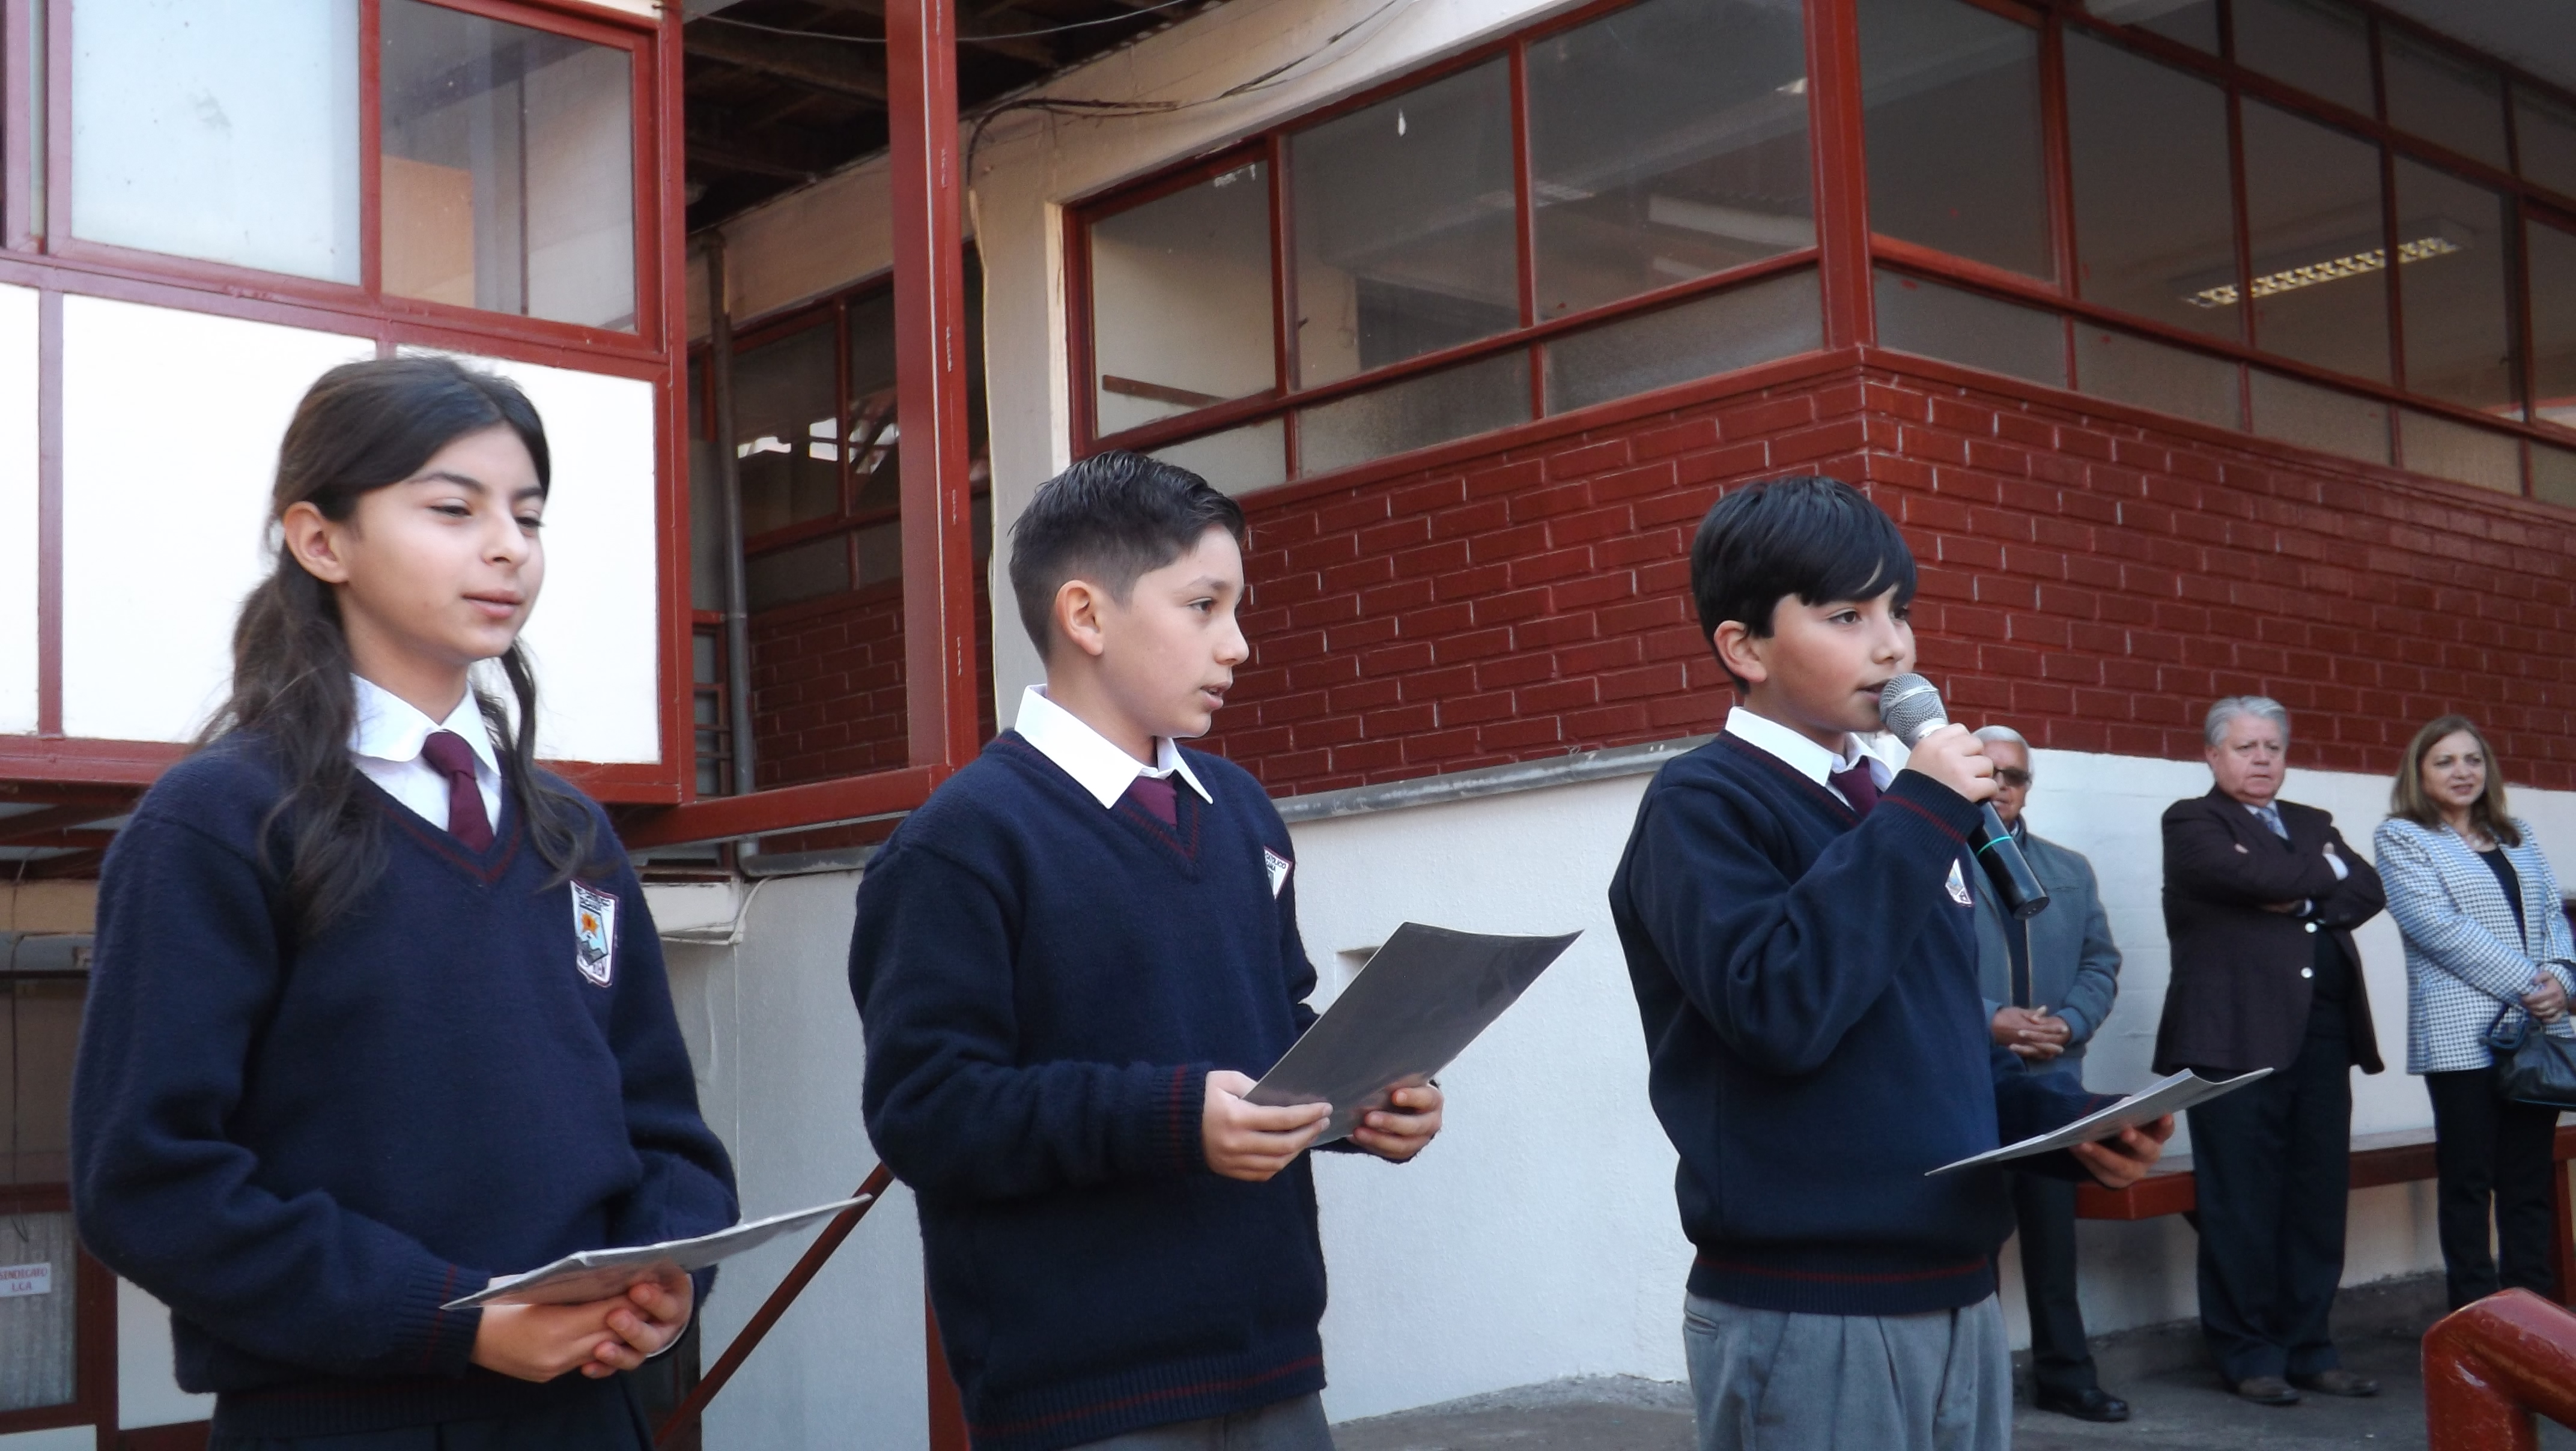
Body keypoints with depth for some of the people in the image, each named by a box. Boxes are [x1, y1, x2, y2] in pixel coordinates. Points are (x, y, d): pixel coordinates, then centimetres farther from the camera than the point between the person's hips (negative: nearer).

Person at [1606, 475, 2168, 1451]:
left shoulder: (1904, 799, 12)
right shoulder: (1703, 805, -10)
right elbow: (1779, 1011, -25)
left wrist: (2069, 1123, 2)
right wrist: (1918, 817, -20)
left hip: (1957, 1294, 7)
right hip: (1805, 1317, -7)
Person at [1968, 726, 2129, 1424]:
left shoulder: (2071, 870, 15)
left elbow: (2101, 963, 10)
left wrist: (2069, 1024, -7)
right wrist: (1989, 1020, -20)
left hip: (2052, 1079, 5)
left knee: (2054, 1234, 9)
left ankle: (2066, 1375, 18)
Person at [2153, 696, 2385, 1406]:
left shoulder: (2313, 823, 22)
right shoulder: (2191, 822, 3)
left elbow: (2367, 890, 7)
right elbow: (2251, 875, -15)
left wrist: (2304, 900, -9)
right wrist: (2323, 873, 0)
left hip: (2322, 1032, 6)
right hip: (2238, 1033, -6)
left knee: (2318, 1198, 7)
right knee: (2242, 1204, -3)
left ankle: (2307, 1347, 16)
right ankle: (2249, 1355, 6)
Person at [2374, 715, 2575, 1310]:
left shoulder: (2518, 836, 17)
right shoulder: (2400, 837, 0)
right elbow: (2437, 925, -11)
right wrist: (2527, 984, -14)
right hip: (2463, 1033, -5)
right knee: (2468, 1180, -1)